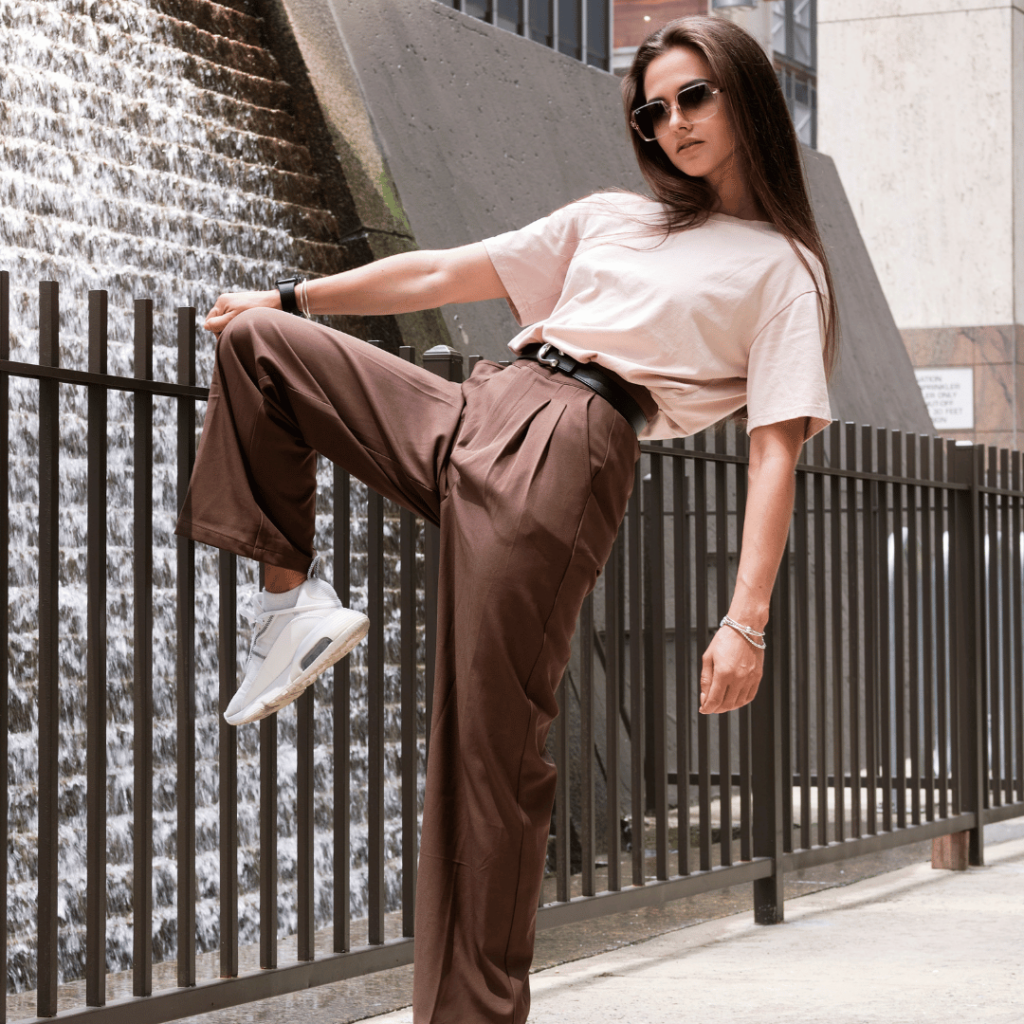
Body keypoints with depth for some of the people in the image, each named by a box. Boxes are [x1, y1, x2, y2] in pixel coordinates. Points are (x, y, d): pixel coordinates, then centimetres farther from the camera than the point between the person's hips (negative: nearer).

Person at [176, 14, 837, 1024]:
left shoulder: (782, 269, 6)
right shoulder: (612, 218, 25)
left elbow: (774, 450, -5)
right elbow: (447, 274, 28)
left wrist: (746, 623, -16)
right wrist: (296, 297, 27)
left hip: (570, 455, -7)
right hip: (467, 416, 7)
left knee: (492, 747, -12)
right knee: (256, 340, 7)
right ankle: (293, 598, 0)